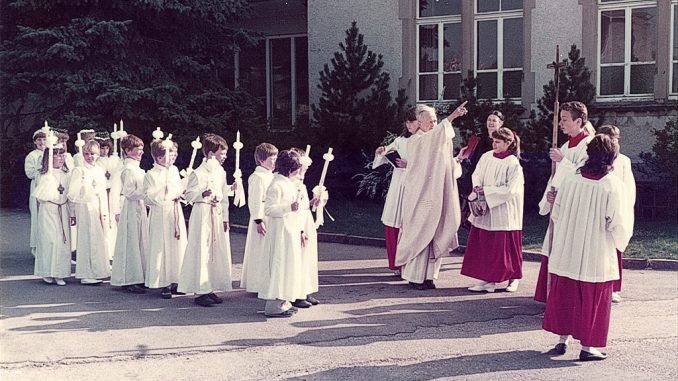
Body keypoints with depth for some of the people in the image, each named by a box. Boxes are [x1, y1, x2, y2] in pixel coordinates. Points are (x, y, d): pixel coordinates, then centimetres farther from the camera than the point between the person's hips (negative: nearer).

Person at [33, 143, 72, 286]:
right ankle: (48, 272, 4)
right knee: (49, 239, -7)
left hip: (63, 210, 4)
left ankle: (59, 274, 7)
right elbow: (39, 195, -4)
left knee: (64, 240, 1)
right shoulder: (44, 174, -4)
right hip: (48, 210, -4)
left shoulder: (66, 173, 9)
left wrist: (71, 213, 12)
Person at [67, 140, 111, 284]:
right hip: (84, 208, -6)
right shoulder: (79, 171, -6)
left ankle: (97, 271, 17)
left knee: (99, 239, 7)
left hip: (98, 208, 6)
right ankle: (86, 275, 2)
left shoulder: (100, 170, 11)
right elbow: (72, 194, -10)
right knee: (87, 239, -3)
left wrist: (105, 212, 9)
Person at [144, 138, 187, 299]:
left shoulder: (174, 171, 11)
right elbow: (148, 197, -11)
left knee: (178, 246, 7)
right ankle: (163, 284, 5)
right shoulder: (151, 175, -7)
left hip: (175, 213, 6)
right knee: (161, 248, -2)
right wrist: (161, 195, -20)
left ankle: (174, 281, 17)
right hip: (160, 215, -6)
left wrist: (179, 193, 2)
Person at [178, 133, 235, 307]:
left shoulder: (221, 172, 10)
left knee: (218, 252, 8)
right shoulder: (198, 173, -11)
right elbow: (189, 195, -8)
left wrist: (225, 218, 13)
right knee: (201, 253, -4)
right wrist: (203, 194, -26)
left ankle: (210, 289, 18)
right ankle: (200, 291, 3)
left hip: (217, 214, 7)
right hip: (202, 215, -7)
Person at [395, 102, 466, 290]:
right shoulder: (416, 141, -6)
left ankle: (427, 275, 11)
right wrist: (451, 117, -38)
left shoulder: (440, 142, 17)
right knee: (419, 234, -6)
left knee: (433, 235, 6)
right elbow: (433, 137, -28)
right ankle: (415, 276, 0)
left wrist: (456, 160, -3)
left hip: (435, 196, 7)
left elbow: (444, 167, 19)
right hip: (419, 196, -7)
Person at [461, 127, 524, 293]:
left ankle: (514, 279, 17)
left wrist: (487, 190, -16)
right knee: (484, 245, 4)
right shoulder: (486, 157, 7)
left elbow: (510, 189, -15)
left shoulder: (513, 164, -10)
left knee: (505, 246, 1)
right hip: (484, 211, 5)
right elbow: (476, 174, 13)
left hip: (503, 213, -5)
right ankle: (488, 279, 11)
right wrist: (477, 187, -8)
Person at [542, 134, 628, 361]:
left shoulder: (570, 179, -3)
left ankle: (563, 339, 23)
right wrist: (621, 241, 8)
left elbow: (556, 213, 3)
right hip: (597, 256, -3)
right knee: (592, 299, 7)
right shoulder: (612, 185, -13)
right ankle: (587, 346, 12)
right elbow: (615, 222, -12)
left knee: (565, 295, 14)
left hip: (567, 253, 4)